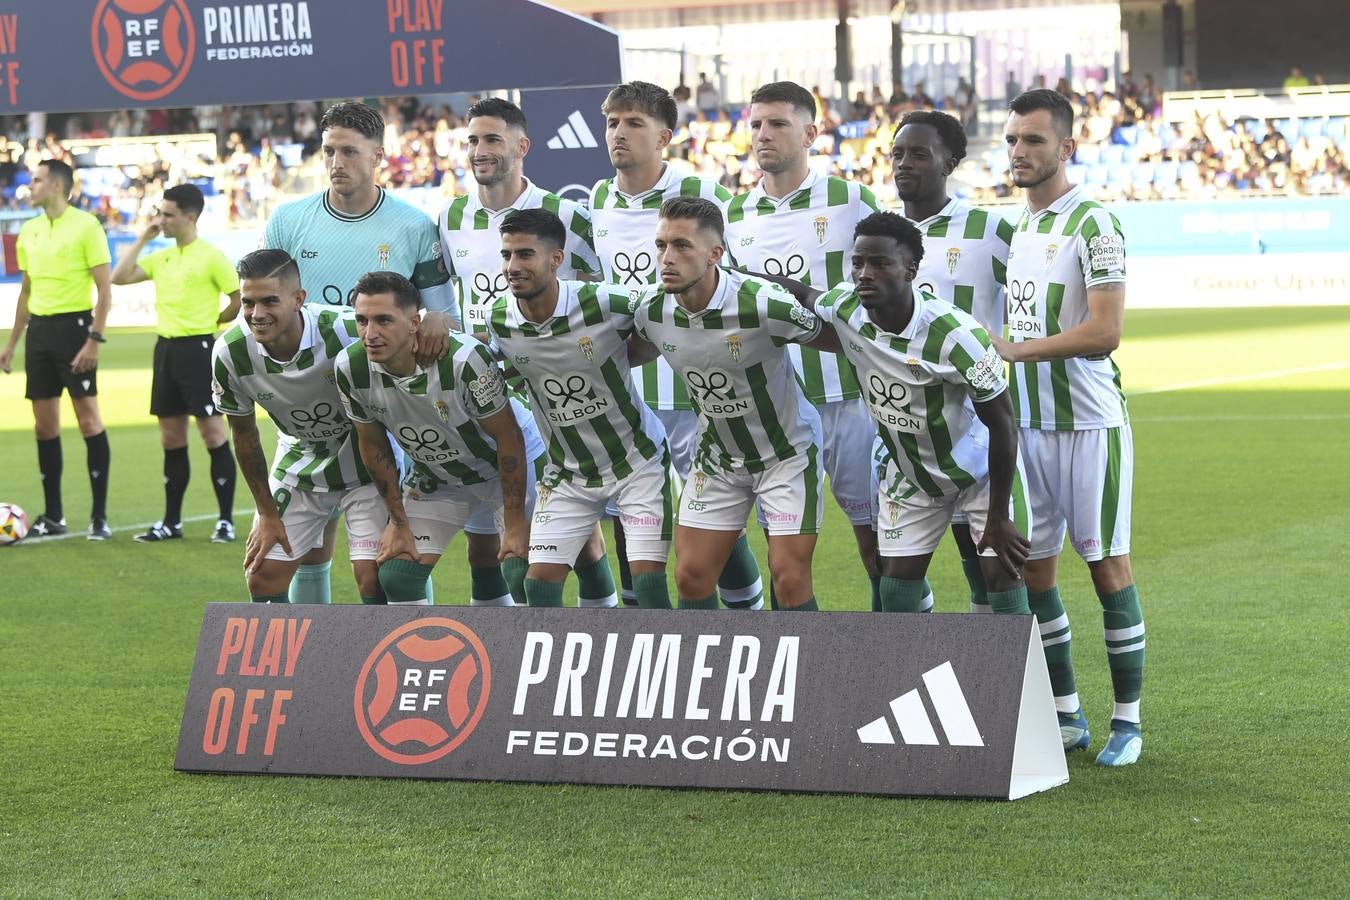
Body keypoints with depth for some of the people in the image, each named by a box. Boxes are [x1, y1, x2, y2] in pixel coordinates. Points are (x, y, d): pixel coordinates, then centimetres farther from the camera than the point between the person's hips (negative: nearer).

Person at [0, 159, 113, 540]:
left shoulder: (85, 226, -8)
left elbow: (105, 288, -10)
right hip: (39, 329, 7)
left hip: (73, 325, -7)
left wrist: (94, 340, -16)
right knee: (44, 424, 7)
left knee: (88, 419, -6)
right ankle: (52, 515, 15)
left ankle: (100, 516, -1)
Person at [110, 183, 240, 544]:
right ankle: (171, 522, 16)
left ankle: (226, 520, 1)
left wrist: (208, 321, 4)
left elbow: (241, 299, -7)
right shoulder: (161, 257, 12)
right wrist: (143, 238, 6)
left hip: (197, 348, -7)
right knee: (171, 438, 10)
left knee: (212, 433, -4)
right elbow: (120, 277, 8)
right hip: (166, 348, 7)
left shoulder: (210, 256, -8)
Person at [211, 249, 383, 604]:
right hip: (298, 464, 4)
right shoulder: (230, 353, -19)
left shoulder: (346, 332, -32)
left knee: (373, 578, -15)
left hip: (364, 463, -4)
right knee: (263, 578, 0)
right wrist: (267, 513, 4)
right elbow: (244, 435, -2)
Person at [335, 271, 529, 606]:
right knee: (396, 579, -5)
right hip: (433, 478, 4)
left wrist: (515, 523, -19)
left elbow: (507, 437, -23)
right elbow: (373, 444, -3)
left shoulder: (463, 359, -35)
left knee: (527, 578, -16)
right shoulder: (350, 368, -21)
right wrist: (398, 522, 0)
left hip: (502, 473, -4)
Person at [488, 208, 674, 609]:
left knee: (648, 580, -10)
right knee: (539, 582, -4)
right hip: (568, 470, 4)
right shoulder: (498, 321, -11)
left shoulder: (606, 304, -24)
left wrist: (617, 361, -10)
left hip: (638, 460, -4)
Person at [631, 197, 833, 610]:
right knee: (691, 577, 2)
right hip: (717, 456, 5)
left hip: (787, 453, -5)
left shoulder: (764, 305, -30)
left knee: (790, 580, -8)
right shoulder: (649, 313, -13)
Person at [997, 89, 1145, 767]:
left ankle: (1127, 722, 4)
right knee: (1033, 567, 7)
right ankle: (1065, 716, 17)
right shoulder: (1017, 226, 13)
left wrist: (1016, 350, -18)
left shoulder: (1093, 225, -11)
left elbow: (1104, 331, -19)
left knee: (1106, 563, -3)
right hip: (1027, 422, 7)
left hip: (1088, 422, -7)